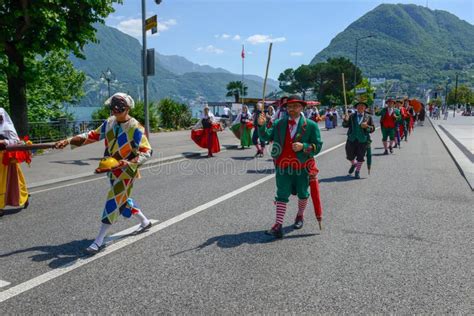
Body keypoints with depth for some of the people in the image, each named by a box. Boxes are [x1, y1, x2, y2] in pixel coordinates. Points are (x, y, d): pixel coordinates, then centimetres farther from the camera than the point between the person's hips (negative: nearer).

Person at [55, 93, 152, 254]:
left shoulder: (135, 128, -19)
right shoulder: (109, 122, 0)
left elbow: (147, 152, -19)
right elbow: (92, 136, 4)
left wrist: (128, 163, -31)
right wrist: (69, 141, -5)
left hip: (127, 170, -7)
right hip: (112, 169, 7)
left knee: (113, 202, -9)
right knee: (122, 200, 18)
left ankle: (99, 241, -2)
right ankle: (145, 221, 40)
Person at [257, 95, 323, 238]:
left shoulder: (311, 125, -6)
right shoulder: (279, 123, 3)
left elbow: (318, 146, -6)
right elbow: (267, 136, -3)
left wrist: (303, 146, -23)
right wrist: (262, 125, -21)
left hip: (302, 167, -1)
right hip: (282, 166, 1)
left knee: (302, 194, 18)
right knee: (282, 195, -1)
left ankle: (300, 216, 43)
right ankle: (278, 226, -2)